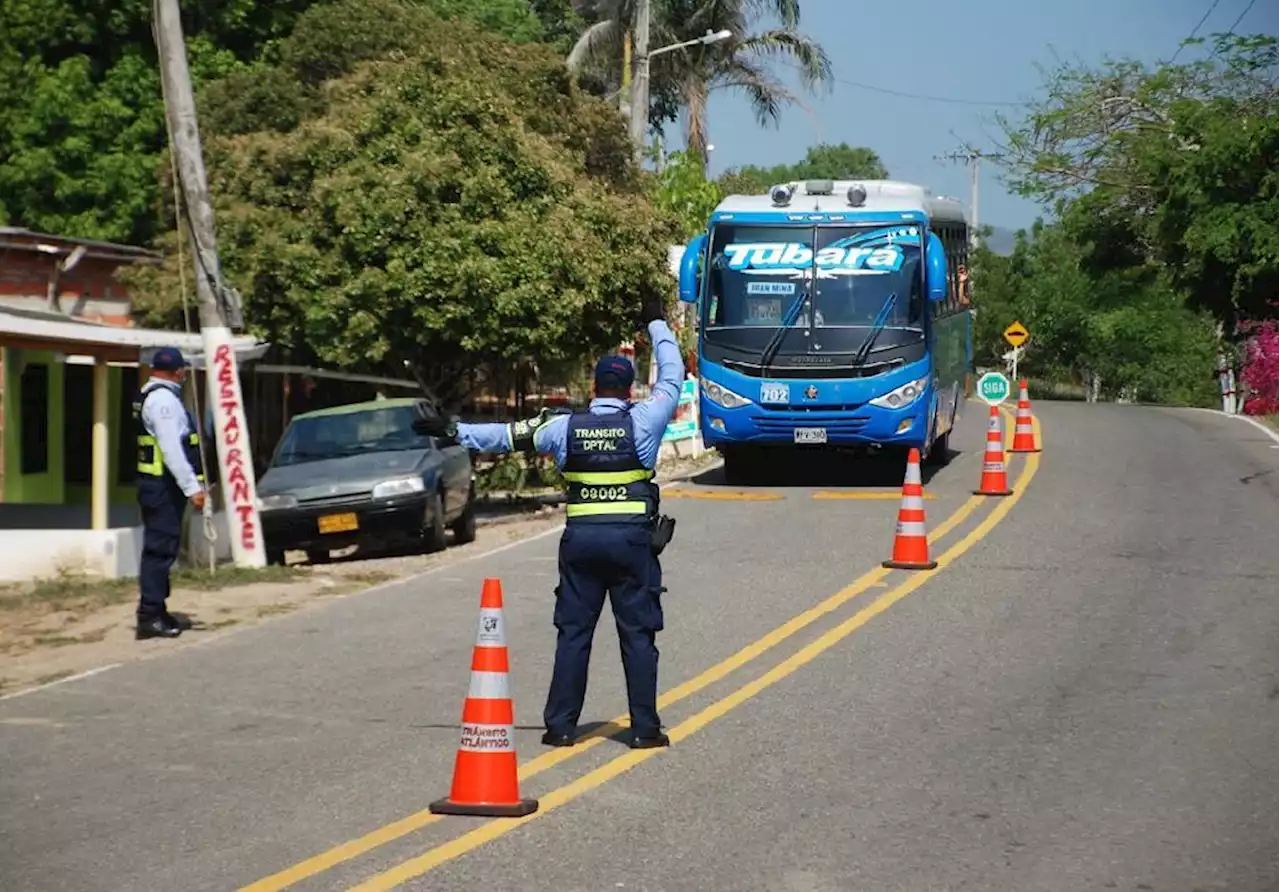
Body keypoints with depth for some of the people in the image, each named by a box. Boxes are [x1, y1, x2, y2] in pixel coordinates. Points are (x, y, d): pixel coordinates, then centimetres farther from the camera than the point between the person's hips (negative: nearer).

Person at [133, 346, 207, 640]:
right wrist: (192, 487, -21)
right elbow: (171, 450, -22)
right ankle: (149, 616, -11)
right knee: (159, 549, -10)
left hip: (157, 484, 11)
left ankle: (157, 611, 20)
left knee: (161, 549, 14)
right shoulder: (164, 398, -15)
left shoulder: (151, 395, 18)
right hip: (163, 486, -11)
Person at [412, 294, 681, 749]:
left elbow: (506, 435, 11)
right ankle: (645, 728, 3)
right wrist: (657, 325, 24)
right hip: (632, 539, -2)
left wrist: (452, 430, 22)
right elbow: (672, 380, 11)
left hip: (580, 539, 2)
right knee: (638, 635, 2)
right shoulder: (642, 421, -3)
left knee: (573, 633, 8)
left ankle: (561, 725, 8)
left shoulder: (565, 427, 3)